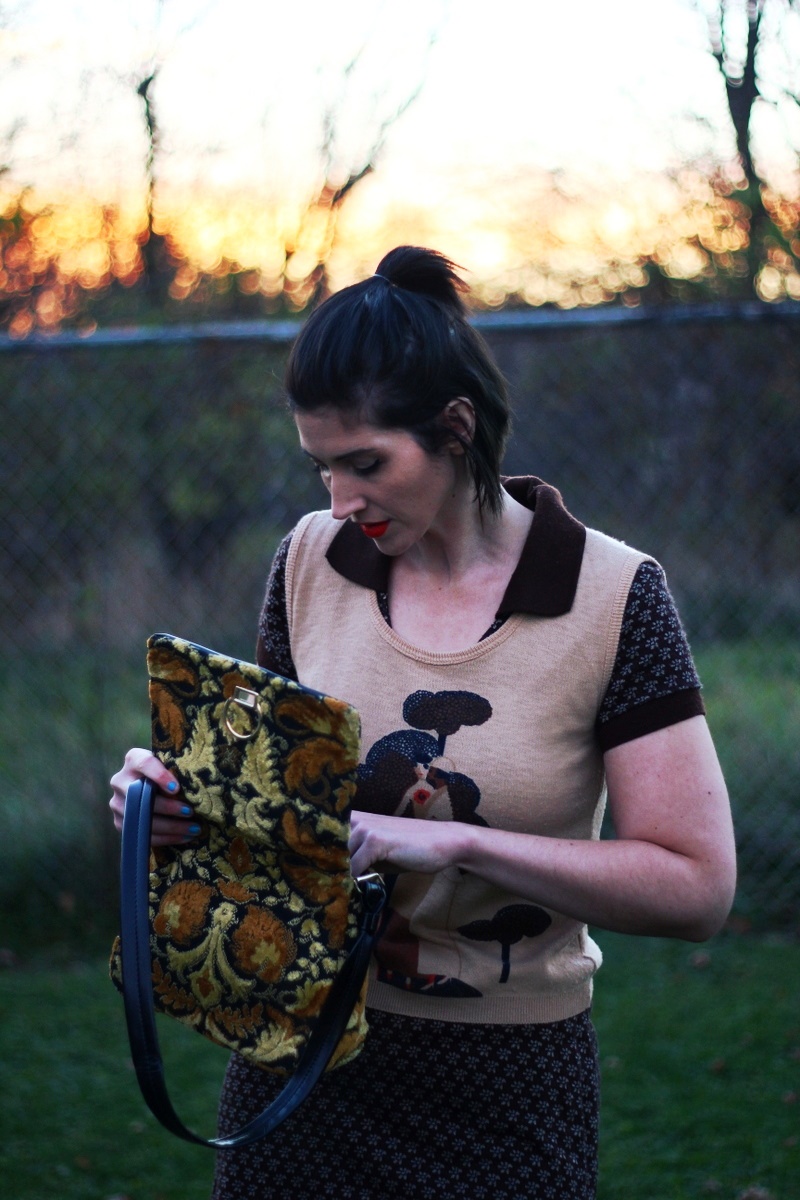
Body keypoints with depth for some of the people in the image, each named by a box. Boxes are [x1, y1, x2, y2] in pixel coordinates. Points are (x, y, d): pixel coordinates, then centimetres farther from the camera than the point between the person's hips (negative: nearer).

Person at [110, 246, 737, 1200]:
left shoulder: (612, 597, -13)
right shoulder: (313, 560, -1)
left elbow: (697, 886, -16)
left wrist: (456, 840, -25)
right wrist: (182, 792, -13)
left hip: (504, 1086, -3)